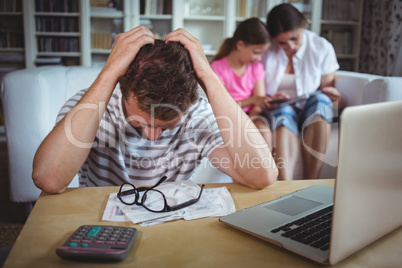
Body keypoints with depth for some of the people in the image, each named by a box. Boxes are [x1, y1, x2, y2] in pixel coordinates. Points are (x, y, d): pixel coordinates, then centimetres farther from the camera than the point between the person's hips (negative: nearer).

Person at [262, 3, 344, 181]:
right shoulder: (265, 51, -2)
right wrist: (269, 100, -21)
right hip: (277, 113, -1)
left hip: (313, 113, 2)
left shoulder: (321, 47, 2)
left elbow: (327, 86, 6)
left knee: (320, 99, -33)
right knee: (283, 112, -36)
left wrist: (336, 97, -18)